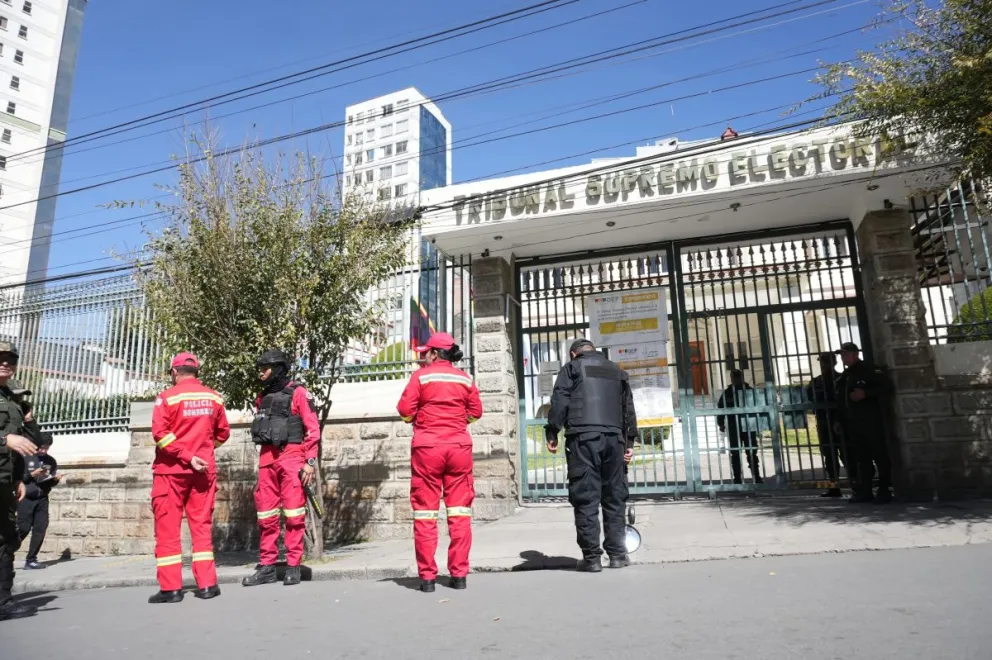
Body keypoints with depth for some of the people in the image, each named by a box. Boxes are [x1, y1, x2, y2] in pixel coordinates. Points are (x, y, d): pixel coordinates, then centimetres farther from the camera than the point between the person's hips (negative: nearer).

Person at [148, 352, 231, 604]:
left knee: (168, 528, 5)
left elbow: (160, 433, -16)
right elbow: (223, 433, 10)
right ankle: (207, 584, 10)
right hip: (203, 470, 3)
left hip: (171, 471, -3)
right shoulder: (214, 398, 5)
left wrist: (187, 456, -15)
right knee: (202, 526, 9)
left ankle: (171, 587, 7)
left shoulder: (167, 397, -7)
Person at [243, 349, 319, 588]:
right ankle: (267, 566, 17)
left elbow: (313, 429, -7)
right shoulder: (263, 397, 15)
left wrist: (311, 462, -13)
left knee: (293, 513, -3)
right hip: (267, 459, 6)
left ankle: (293, 566, 5)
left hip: (291, 456, -6)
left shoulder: (298, 393, -3)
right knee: (266, 513, 8)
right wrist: (262, 461, 17)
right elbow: (261, 429, 20)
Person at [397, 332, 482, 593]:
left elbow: (405, 411, -4)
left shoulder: (421, 376, -2)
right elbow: (475, 412, 8)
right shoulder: (465, 379, 7)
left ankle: (427, 576, 6)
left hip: (427, 446, -2)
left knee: (425, 512, 4)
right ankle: (459, 574, 9)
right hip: (459, 446, 3)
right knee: (459, 511, 7)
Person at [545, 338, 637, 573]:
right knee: (615, 497, 11)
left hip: (583, 438, -4)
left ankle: (591, 557, -2)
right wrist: (629, 441, 17)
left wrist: (552, 433, 0)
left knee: (586, 498, -2)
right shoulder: (616, 371, 24)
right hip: (614, 438, 4)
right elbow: (628, 408, 19)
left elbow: (559, 402, -2)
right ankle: (617, 553, 13)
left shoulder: (572, 367, 10)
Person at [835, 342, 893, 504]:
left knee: (880, 456, -2)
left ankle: (884, 491, 3)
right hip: (853, 423, 7)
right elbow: (841, 400, 19)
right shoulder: (844, 376, 16)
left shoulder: (869, 370, -4)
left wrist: (866, 393, -20)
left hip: (871, 420, -7)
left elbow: (887, 386, -11)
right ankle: (864, 491, 13)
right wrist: (842, 421, 15)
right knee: (862, 458, 9)